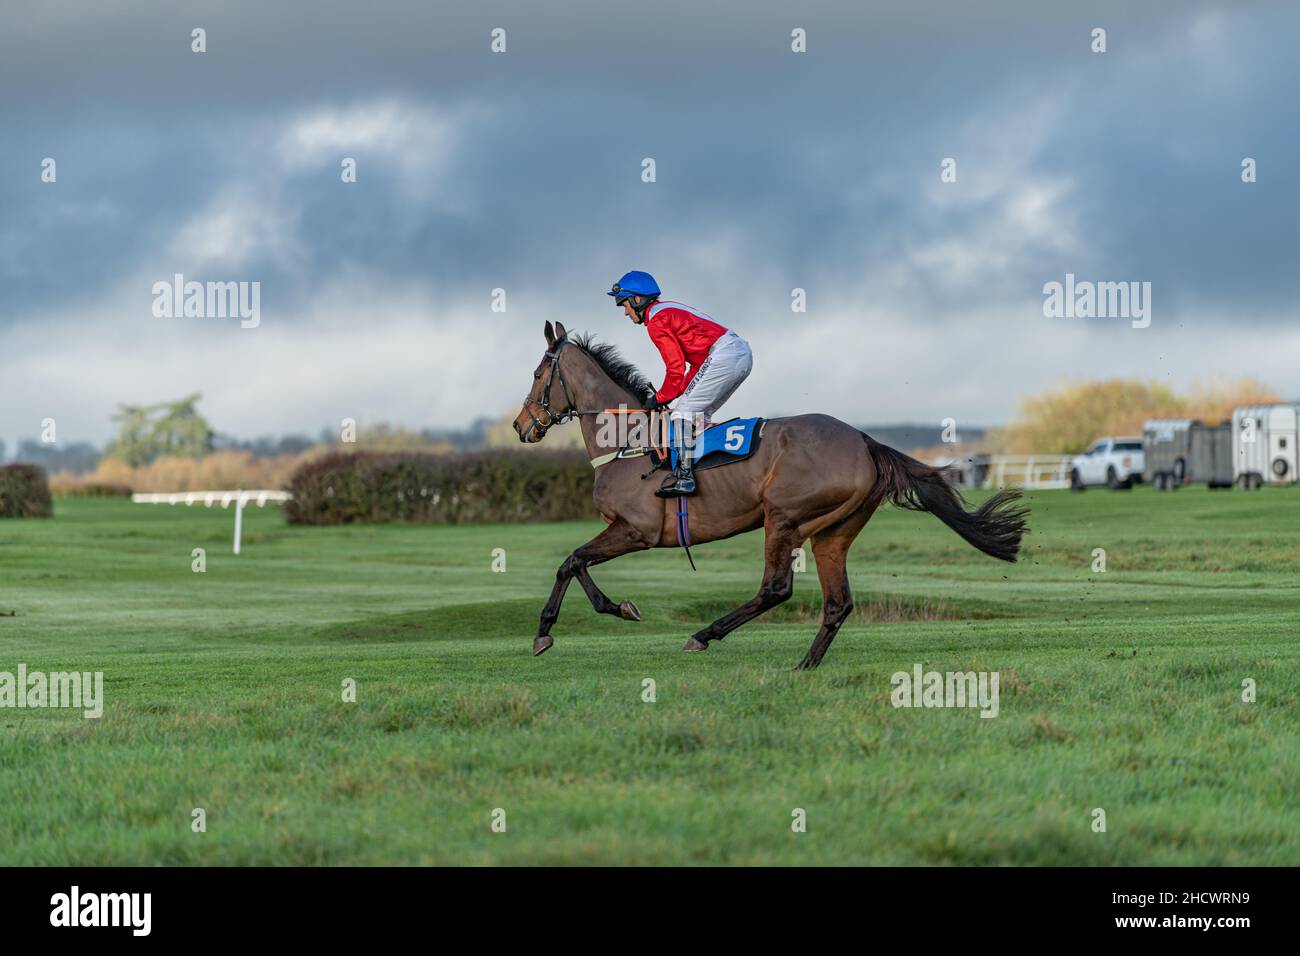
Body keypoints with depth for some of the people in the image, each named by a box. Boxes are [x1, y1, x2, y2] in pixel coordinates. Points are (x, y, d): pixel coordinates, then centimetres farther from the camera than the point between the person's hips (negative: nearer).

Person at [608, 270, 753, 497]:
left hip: (724, 356, -10)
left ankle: (684, 474, -19)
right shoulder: (670, 310, 26)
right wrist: (674, 393, 21)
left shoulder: (656, 322, -5)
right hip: (743, 353, 10)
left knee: (684, 410, -10)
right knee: (699, 414, 18)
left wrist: (661, 398, 4)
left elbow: (676, 367, -10)